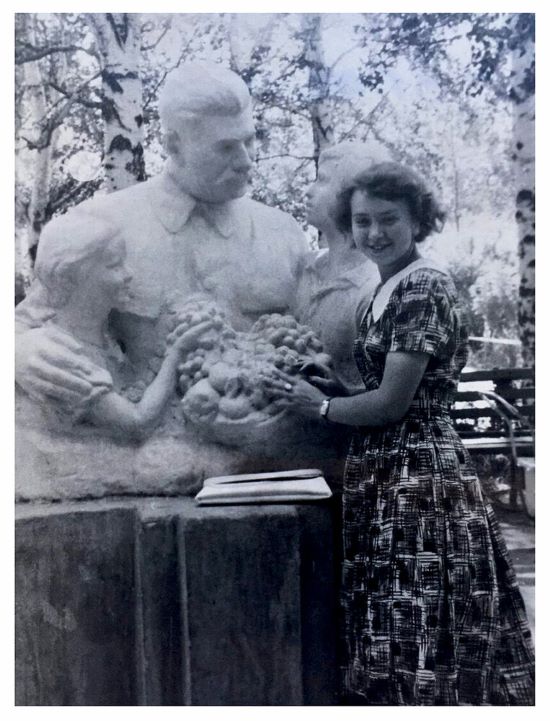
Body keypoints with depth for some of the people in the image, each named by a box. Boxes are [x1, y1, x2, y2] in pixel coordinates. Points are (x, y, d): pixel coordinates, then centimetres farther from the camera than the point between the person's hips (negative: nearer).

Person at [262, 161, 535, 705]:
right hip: (383, 477, 9)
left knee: (420, 640, 1)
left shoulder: (423, 288, -13)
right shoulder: (386, 291, 15)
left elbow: (392, 402, -16)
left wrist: (321, 404, -4)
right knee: (393, 639, 16)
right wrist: (315, 378, 6)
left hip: (417, 476, -9)